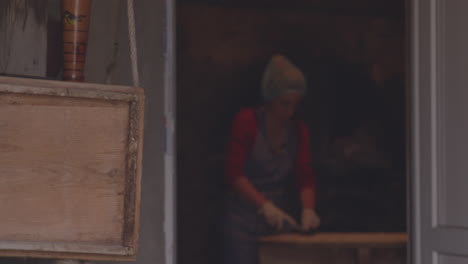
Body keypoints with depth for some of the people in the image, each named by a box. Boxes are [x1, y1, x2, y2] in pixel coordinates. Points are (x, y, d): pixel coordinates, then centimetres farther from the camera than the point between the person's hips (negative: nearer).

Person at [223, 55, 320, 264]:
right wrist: (265, 205, -23)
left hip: (279, 222, 4)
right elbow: (234, 174, -12)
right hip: (243, 223, -4)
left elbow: (305, 177, 2)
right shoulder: (247, 122, -5)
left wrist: (308, 209, -18)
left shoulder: (298, 131, 8)